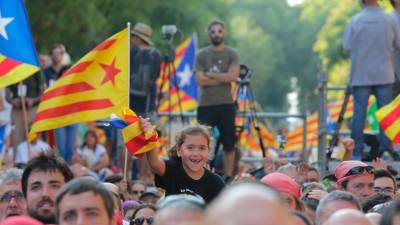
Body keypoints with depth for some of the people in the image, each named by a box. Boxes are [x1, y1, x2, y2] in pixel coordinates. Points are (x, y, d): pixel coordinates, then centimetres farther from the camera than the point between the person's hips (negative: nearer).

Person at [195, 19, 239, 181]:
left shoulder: (232, 54, 3)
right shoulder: (201, 55, 4)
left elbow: (233, 76, -13)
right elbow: (200, 80, -8)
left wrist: (210, 74, -10)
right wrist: (223, 79, -10)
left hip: (226, 105, 0)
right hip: (206, 105, 0)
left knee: (229, 145, 4)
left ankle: (228, 179, 11)